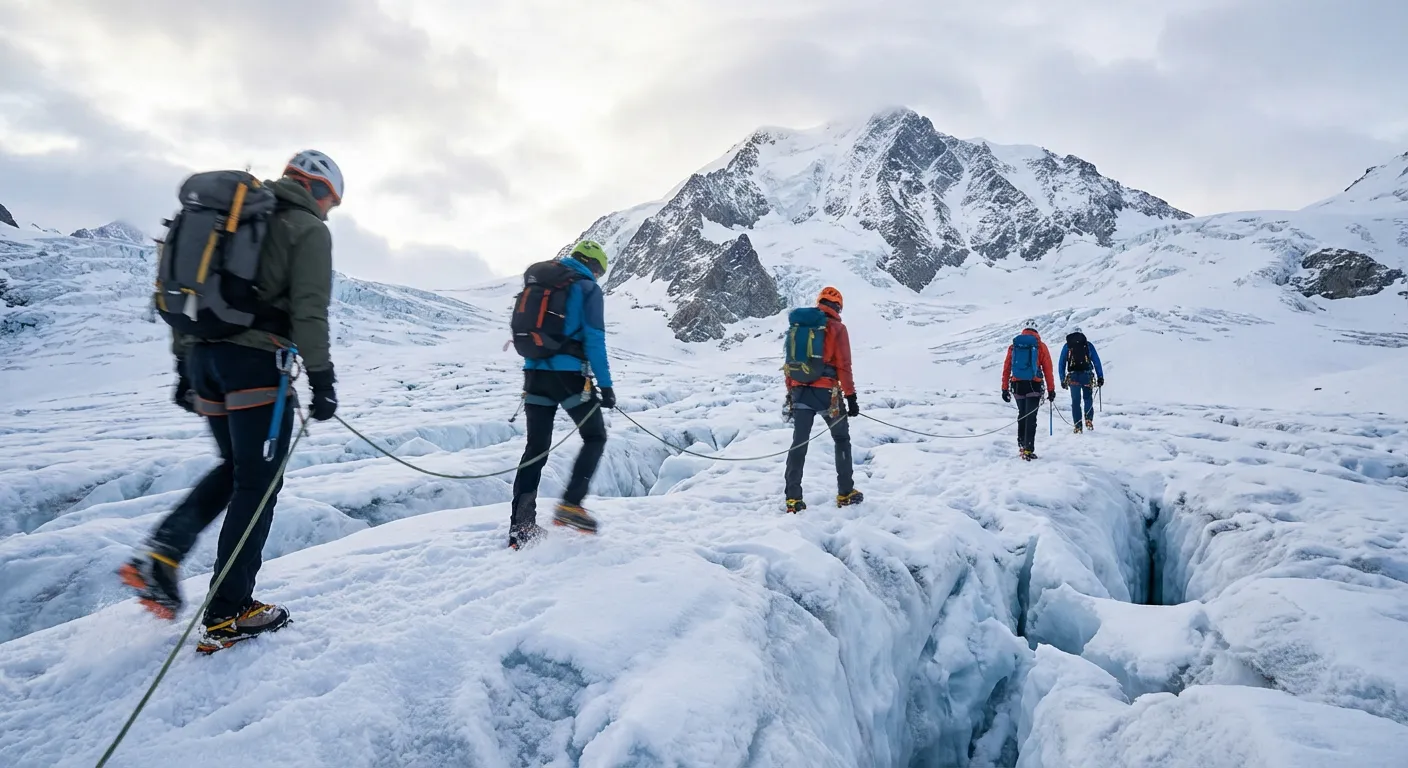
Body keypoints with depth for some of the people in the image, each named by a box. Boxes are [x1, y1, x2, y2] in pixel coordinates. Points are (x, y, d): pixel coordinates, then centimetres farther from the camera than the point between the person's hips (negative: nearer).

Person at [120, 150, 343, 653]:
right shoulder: (308, 230, -1)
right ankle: (227, 614, 2)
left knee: (235, 468, 21)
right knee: (258, 482, -1)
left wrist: (185, 366, 21)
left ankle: (160, 554, 3)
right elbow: (309, 310, -12)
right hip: (256, 359, -8)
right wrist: (321, 379, -10)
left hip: (203, 353, 8)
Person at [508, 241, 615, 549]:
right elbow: (594, 340, -10)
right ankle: (570, 504, -2)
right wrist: (605, 385, -9)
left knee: (536, 447, 8)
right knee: (595, 437, 11)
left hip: (535, 373, 6)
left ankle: (521, 526, 5)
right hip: (569, 375, -6)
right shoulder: (588, 288, -2)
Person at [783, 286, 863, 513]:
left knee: (799, 443, 6)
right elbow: (843, 365, -8)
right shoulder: (837, 327, -3)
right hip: (826, 393, -4)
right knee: (841, 439, 14)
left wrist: (790, 392, 18)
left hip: (800, 391, 4)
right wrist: (851, 397, -4)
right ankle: (845, 493, 16)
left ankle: (793, 499, 4)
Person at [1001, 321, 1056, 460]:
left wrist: (1005, 389, 9)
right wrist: (1051, 390, 3)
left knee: (1022, 415, 20)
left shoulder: (1013, 345, 7)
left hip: (1017, 385, 3)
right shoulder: (1040, 346, 0)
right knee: (1031, 418, -3)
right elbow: (1048, 369, -1)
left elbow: (1006, 368, 5)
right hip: (1033, 386, -3)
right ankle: (1028, 450, -10)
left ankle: (1021, 446, 22)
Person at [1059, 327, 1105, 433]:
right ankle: (1089, 420, -5)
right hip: (1087, 375, 0)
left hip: (1073, 377, 0)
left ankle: (1078, 426, 3)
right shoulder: (1088, 344, 11)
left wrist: (1063, 380, 13)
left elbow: (1061, 364, 11)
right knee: (1088, 398, 14)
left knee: (1076, 401, 6)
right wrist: (1100, 377, 8)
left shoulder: (1067, 346, 13)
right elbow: (1097, 361, 8)